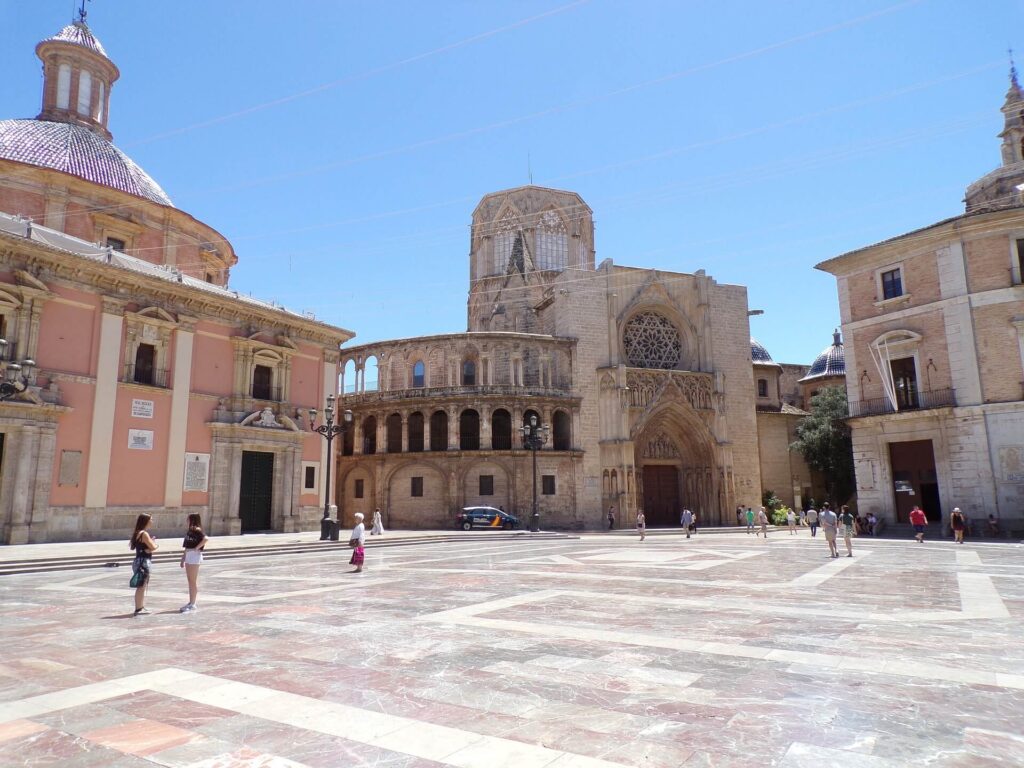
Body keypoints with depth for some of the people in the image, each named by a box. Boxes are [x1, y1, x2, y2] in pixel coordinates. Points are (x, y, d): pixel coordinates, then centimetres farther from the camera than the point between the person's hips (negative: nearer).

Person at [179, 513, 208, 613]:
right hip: (188, 557, 9)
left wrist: (197, 548, -22)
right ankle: (190, 602, 21)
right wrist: (183, 559, 16)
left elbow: (205, 539, -31)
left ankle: (192, 604, 3)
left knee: (193, 581, -3)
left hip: (195, 556, -9)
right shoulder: (189, 531, 14)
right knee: (190, 581, 14)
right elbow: (185, 547, 17)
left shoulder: (197, 530, -13)